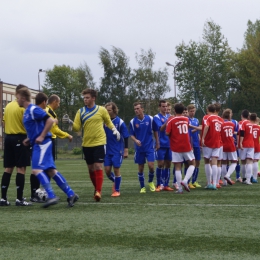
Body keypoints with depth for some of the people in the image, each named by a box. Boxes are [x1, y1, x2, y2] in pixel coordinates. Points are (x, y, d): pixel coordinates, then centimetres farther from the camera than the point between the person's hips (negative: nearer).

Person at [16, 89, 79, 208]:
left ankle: (51, 196, -17)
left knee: (36, 169, -16)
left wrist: (41, 137, -20)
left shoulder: (33, 110, -13)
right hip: (38, 144, 10)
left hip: (42, 143, -10)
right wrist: (30, 139, 14)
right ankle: (71, 194, 10)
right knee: (50, 170, 8)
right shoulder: (27, 111, 17)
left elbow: (50, 121, -21)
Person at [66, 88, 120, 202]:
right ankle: (96, 188, 28)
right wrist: (70, 122, -20)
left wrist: (114, 130, -3)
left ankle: (98, 192, -15)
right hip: (86, 144, 3)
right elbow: (77, 128, -1)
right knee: (91, 168, 10)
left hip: (99, 142, -3)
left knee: (98, 166, -13)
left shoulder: (102, 110, 0)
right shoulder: (80, 112, 4)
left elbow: (108, 122, 13)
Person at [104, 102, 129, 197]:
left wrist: (126, 150, -8)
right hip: (107, 150, 4)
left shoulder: (120, 122, -9)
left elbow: (126, 137, -5)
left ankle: (117, 190, 11)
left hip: (117, 151, -4)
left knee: (116, 169, -2)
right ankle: (115, 181, 31)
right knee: (107, 170, 1)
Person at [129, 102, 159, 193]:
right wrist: (135, 140, -19)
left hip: (149, 147, -1)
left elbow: (155, 131, 8)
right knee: (140, 168, 5)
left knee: (151, 166, -12)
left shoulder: (150, 119, -4)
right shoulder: (133, 121, -3)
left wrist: (157, 142, 11)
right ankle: (142, 187, 19)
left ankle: (150, 182, 16)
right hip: (139, 148, 1)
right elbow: (131, 134, 2)